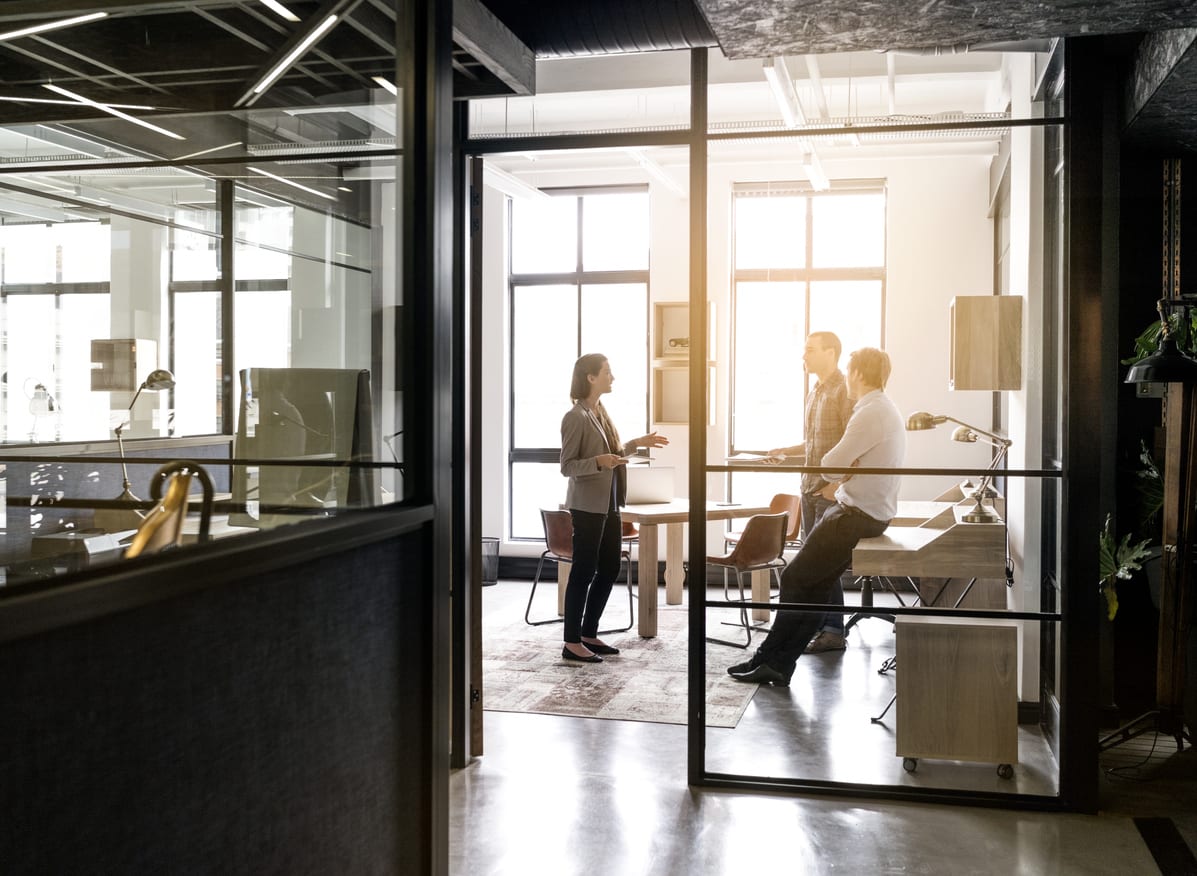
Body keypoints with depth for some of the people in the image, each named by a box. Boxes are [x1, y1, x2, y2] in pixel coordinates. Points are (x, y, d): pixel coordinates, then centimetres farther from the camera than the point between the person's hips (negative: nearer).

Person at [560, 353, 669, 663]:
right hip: (588, 506, -9)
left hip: (609, 504, 9)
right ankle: (572, 643, 6)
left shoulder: (600, 411, 11)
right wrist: (598, 462, -31)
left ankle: (589, 634, 24)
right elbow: (567, 466, -16)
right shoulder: (576, 417, -16)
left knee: (609, 569, 13)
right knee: (583, 572, -3)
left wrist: (637, 443, 14)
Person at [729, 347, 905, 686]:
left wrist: (838, 475, 1)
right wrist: (843, 476, -1)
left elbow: (830, 465, -20)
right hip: (871, 511, 10)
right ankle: (779, 664, 10)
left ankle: (770, 658, 7)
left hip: (858, 516, -10)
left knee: (795, 579, -3)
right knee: (815, 585, 8)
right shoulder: (886, 410, 15)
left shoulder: (871, 413, -18)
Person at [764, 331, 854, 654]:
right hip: (810, 486, 9)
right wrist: (785, 452, 17)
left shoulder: (844, 390, -11)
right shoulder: (814, 393, 17)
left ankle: (834, 631, -1)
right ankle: (818, 624, 19)